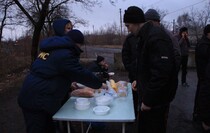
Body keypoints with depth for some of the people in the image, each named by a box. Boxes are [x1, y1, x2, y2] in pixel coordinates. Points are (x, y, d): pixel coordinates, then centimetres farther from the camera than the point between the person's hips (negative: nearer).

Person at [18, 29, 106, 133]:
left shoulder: (52, 49, 13)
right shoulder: (65, 54, -18)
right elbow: (81, 73, -13)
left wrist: (70, 83, 26)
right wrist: (99, 84, 2)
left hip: (32, 97, 9)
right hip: (36, 100, -9)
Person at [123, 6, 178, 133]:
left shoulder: (156, 37, -24)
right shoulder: (146, 36, 8)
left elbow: (161, 73, -29)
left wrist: (148, 100, -22)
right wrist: (140, 80, 13)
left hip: (156, 98, -9)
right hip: (148, 93, 9)